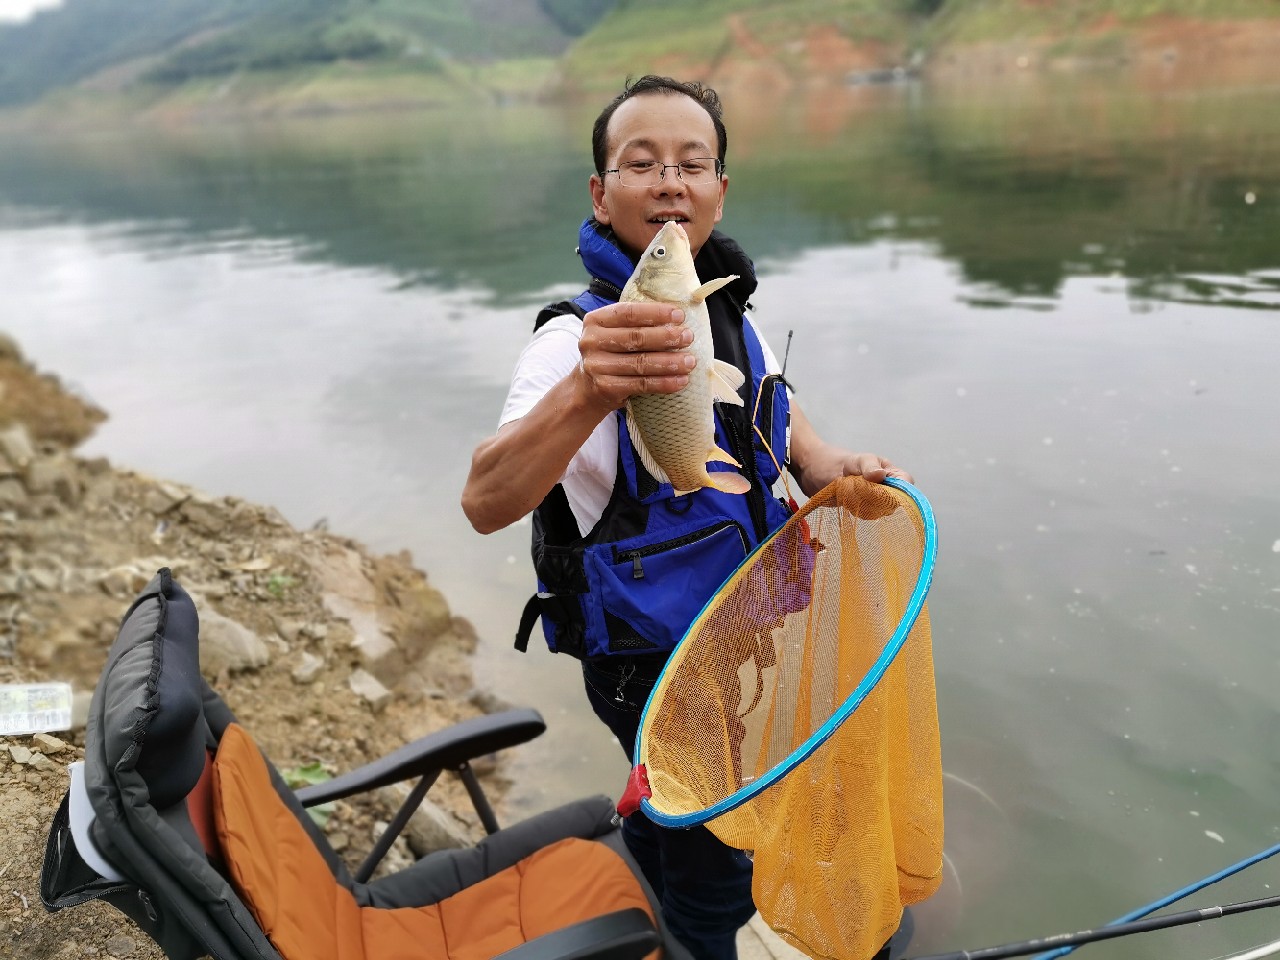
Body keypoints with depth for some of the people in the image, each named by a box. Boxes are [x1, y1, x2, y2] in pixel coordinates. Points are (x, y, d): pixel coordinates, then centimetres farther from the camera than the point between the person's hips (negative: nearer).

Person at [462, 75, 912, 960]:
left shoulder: (725, 308, -1)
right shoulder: (579, 336, -25)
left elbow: (778, 415, 17)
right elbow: (486, 504, -42)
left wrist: (832, 468, -5)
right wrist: (588, 392, -61)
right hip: (651, 663, -7)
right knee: (715, 868, 14)